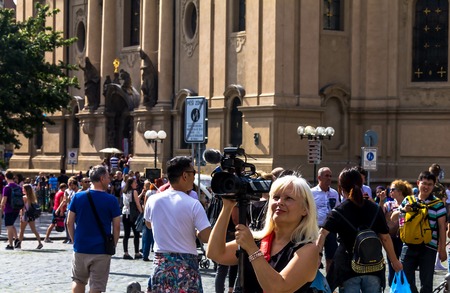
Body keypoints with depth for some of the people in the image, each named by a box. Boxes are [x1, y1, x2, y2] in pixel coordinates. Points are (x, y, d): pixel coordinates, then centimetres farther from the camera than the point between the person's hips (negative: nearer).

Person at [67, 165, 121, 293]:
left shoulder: (78, 197, 0)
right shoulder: (111, 200, -7)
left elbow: (69, 223, 2)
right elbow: (116, 227, -4)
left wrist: (74, 241, 12)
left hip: (80, 248, 3)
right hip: (101, 250, -2)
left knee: (78, 281, 20)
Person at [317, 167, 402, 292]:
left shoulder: (339, 211, -6)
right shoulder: (375, 208, 0)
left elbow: (323, 234, -20)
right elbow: (385, 237, 1)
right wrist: (394, 261, 11)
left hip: (349, 269, -2)